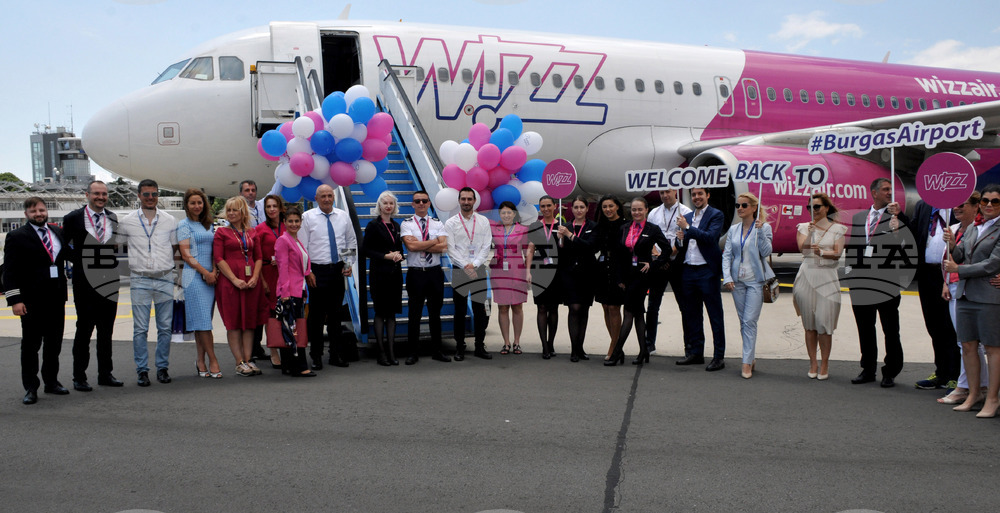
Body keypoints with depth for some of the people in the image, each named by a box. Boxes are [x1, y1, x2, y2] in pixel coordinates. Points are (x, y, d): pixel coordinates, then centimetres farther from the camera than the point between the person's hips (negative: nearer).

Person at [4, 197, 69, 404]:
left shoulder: (58, 232, 11)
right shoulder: (17, 237, -4)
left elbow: (67, 254, 21)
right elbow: (10, 271, -7)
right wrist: (14, 300, -15)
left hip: (57, 298, 5)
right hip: (32, 300, -5)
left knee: (54, 343, 13)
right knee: (30, 345, 2)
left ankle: (51, 381, 25)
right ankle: (30, 388, 8)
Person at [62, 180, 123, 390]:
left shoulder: (114, 219, 9)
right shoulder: (74, 218, -2)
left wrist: (114, 261, 0)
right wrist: (78, 260, -5)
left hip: (109, 282, 4)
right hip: (85, 281, -4)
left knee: (106, 330, 10)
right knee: (84, 329, 2)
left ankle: (105, 374, 19)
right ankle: (79, 377, 10)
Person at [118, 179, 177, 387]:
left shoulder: (170, 220, 7)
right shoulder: (127, 221, 4)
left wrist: (165, 263, 7)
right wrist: (132, 264, 6)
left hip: (165, 278, 1)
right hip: (139, 280, -1)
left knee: (165, 327, 5)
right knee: (140, 328, -2)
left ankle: (163, 368, 14)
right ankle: (142, 370, 6)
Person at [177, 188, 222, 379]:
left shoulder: (209, 225, 18)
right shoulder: (184, 225, 1)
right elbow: (186, 255, -6)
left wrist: (214, 270, 0)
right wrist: (205, 272, -10)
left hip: (210, 276, 5)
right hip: (194, 276, -5)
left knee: (202, 320, 5)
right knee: (203, 319, -8)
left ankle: (201, 361, 9)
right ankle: (213, 361, -6)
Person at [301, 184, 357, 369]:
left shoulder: (343, 216, 9)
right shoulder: (307, 217, -2)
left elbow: (352, 242, 17)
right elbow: (302, 246, -3)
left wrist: (349, 263, 5)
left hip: (338, 270, 3)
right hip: (317, 271, -3)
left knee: (335, 313, 9)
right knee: (316, 314, -1)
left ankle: (335, 354, 17)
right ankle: (316, 356, 8)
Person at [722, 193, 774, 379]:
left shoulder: (764, 227, -1)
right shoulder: (733, 230, 9)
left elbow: (766, 252, -10)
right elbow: (726, 255, 6)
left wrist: (760, 231, -19)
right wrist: (727, 277, -5)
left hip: (755, 280, -4)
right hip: (737, 280, 4)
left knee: (750, 321, -10)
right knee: (743, 321, 9)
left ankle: (747, 363, -8)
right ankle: (751, 358, 21)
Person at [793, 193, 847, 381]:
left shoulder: (837, 229, 7)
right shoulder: (804, 227, 11)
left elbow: (838, 254, -4)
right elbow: (802, 248, -6)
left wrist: (822, 252, -22)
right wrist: (809, 233, -22)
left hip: (827, 277, -1)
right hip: (807, 276, 2)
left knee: (824, 323, -6)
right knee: (809, 323, 4)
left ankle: (824, 364, 5)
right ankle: (813, 364, 13)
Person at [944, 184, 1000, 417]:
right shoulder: (973, 228, 16)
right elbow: (960, 257, 15)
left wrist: (958, 270, -8)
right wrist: (952, 245, -5)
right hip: (966, 294, 7)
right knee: (968, 346, 9)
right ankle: (974, 393, 21)